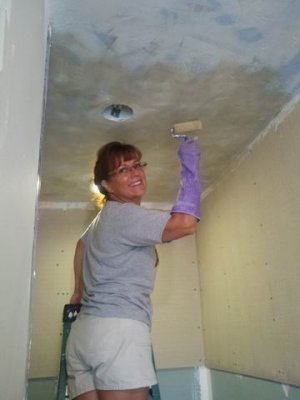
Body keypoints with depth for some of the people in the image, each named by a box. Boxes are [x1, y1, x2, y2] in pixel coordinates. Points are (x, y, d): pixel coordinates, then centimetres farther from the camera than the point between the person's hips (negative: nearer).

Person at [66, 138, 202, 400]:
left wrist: (80, 292, 47)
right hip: (118, 330, -10)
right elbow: (186, 223, -20)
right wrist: (190, 164, -10)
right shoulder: (125, 214, -8)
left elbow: (82, 244, 43)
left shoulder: (106, 217, 24)